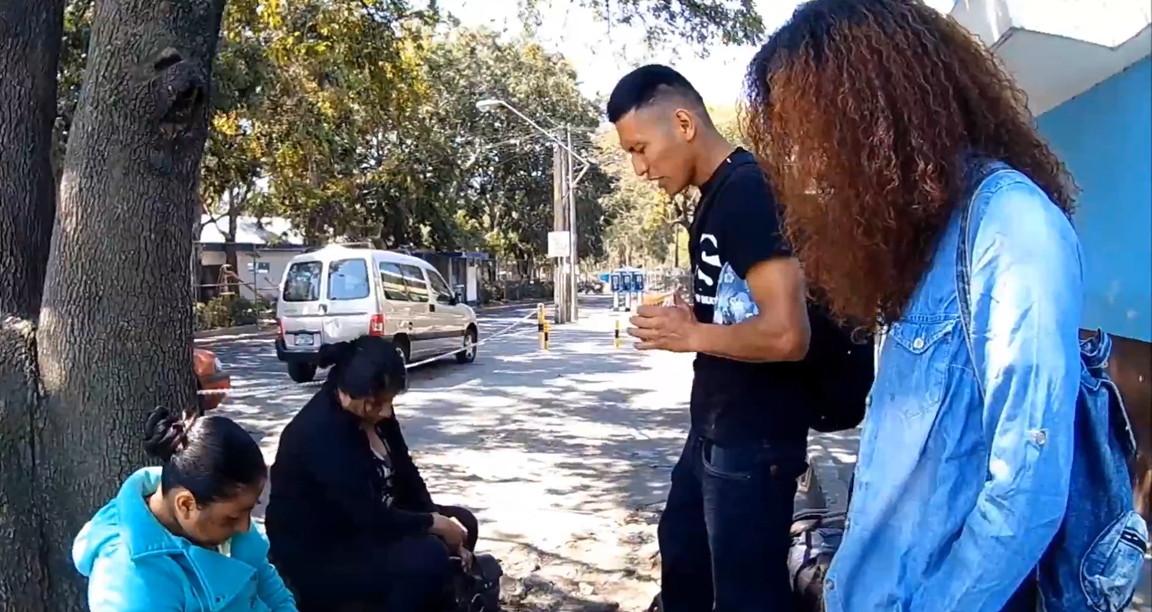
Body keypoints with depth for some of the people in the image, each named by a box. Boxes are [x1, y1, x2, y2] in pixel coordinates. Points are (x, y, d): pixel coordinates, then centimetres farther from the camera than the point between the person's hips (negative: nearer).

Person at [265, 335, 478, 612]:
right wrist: (434, 524, -18)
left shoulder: (373, 410, -4)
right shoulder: (319, 434, -30)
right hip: (314, 558, -9)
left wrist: (438, 519, -7)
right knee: (428, 556, -27)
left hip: (364, 527, 9)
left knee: (462, 523, 4)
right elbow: (368, 517, -30)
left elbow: (405, 473, 4)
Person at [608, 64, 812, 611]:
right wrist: (687, 318, 6)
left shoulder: (748, 192, -21)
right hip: (713, 429, 10)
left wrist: (690, 335, -17)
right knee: (680, 551, 28)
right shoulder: (715, 196, 9)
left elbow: (786, 334, -29)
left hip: (755, 439, -10)